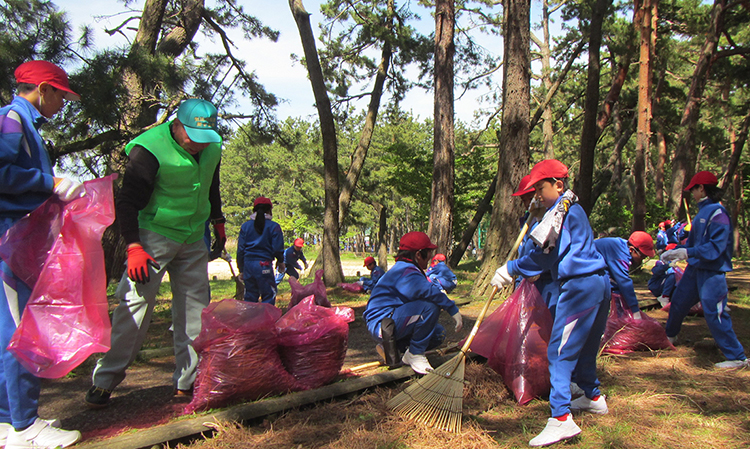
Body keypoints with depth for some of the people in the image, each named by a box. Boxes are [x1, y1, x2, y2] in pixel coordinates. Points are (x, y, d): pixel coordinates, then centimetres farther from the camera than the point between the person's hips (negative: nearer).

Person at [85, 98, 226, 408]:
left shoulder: (212, 147, 2)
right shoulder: (150, 149, -18)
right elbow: (127, 202, -18)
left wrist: (217, 221, 22)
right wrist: (134, 246, -26)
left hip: (193, 240, 6)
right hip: (155, 235, -6)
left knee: (195, 307, 5)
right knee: (136, 303, -9)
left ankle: (187, 382, 14)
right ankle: (104, 380, 6)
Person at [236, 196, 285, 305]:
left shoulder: (245, 226, 9)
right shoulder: (274, 226, -2)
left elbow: (240, 250, 9)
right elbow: (278, 249, -3)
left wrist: (241, 269, 15)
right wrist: (280, 261, 17)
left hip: (248, 264, 4)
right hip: (264, 265, -4)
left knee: (250, 297, 13)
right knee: (268, 296, 1)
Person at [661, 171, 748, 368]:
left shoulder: (718, 213, -19)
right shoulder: (702, 212, 10)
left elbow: (715, 247, -25)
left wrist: (687, 253, -28)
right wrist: (675, 252, 11)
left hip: (712, 272, -10)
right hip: (695, 268, 10)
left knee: (714, 313, -8)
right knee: (678, 301, 21)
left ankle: (737, 357, 4)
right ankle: (669, 336, 42)